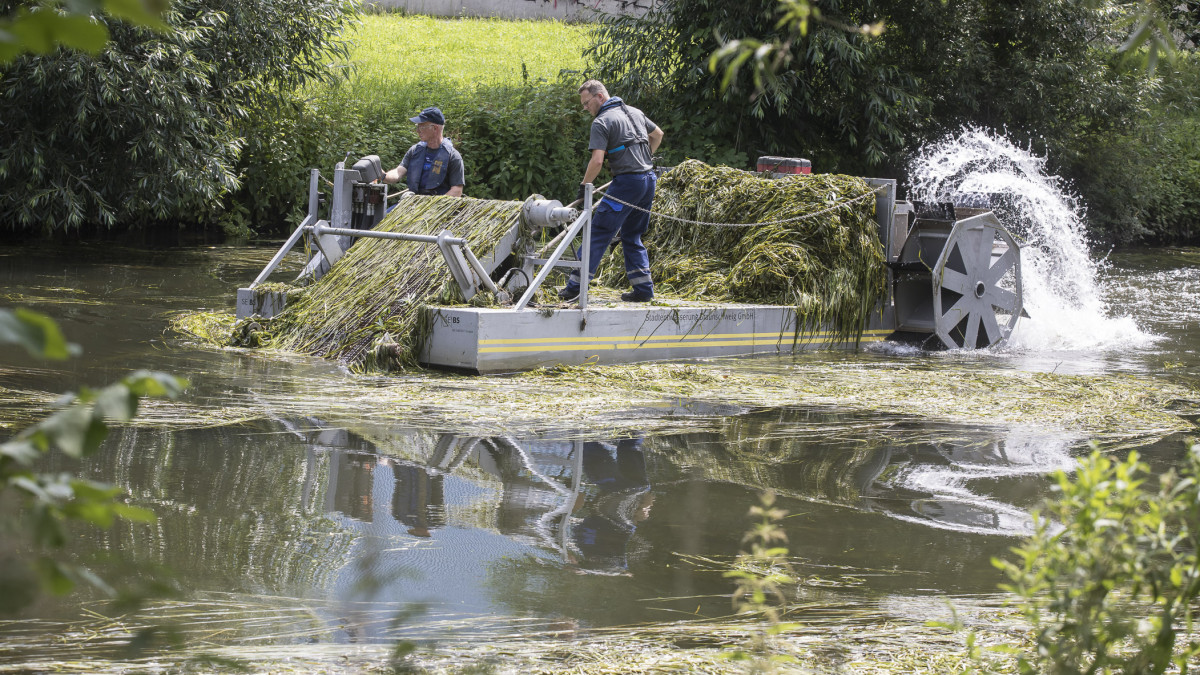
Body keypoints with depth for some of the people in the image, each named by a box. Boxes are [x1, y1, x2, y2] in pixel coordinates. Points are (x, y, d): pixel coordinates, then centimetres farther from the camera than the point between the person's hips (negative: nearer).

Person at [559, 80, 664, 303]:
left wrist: (584, 186, -6)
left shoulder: (602, 122, -9)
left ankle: (575, 286, -5)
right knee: (632, 237, 17)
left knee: (598, 233, -4)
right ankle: (643, 289, 13)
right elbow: (657, 134, 31)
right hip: (649, 180, 8)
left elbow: (597, 160, -18)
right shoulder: (634, 112, 16)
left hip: (627, 182, -8)